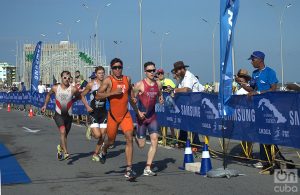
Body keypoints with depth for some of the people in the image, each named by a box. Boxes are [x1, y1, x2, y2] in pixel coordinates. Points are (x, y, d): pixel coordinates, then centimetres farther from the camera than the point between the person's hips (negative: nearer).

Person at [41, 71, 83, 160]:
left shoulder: (73, 89, -11)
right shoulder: (55, 88, -7)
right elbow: (49, 94, 15)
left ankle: (60, 147, 45)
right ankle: (66, 153, -21)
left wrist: (71, 101, 1)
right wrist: (45, 105, 15)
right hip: (59, 114, -1)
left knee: (65, 135, 15)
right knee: (62, 132, -22)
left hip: (68, 116, 1)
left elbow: (79, 97, 10)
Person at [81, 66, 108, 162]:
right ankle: (90, 129, 20)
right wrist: (87, 106, -7)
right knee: (97, 135, -15)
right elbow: (82, 95, 5)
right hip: (94, 112, -3)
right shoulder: (91, 84, -4)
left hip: (103, 112, 3)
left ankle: (96, 154, 21)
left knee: (103, 135, 2)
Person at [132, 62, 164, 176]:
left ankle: (147, 169, -1)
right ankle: (136, 135, 42)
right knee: (141, 145, 2)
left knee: (154, 141, -9)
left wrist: (161, 99, -2)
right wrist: (138, 112, -16)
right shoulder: (139, 85, -11)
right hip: (142, 116, -4)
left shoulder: (158, 84, 3)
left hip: (152, 116, 4)